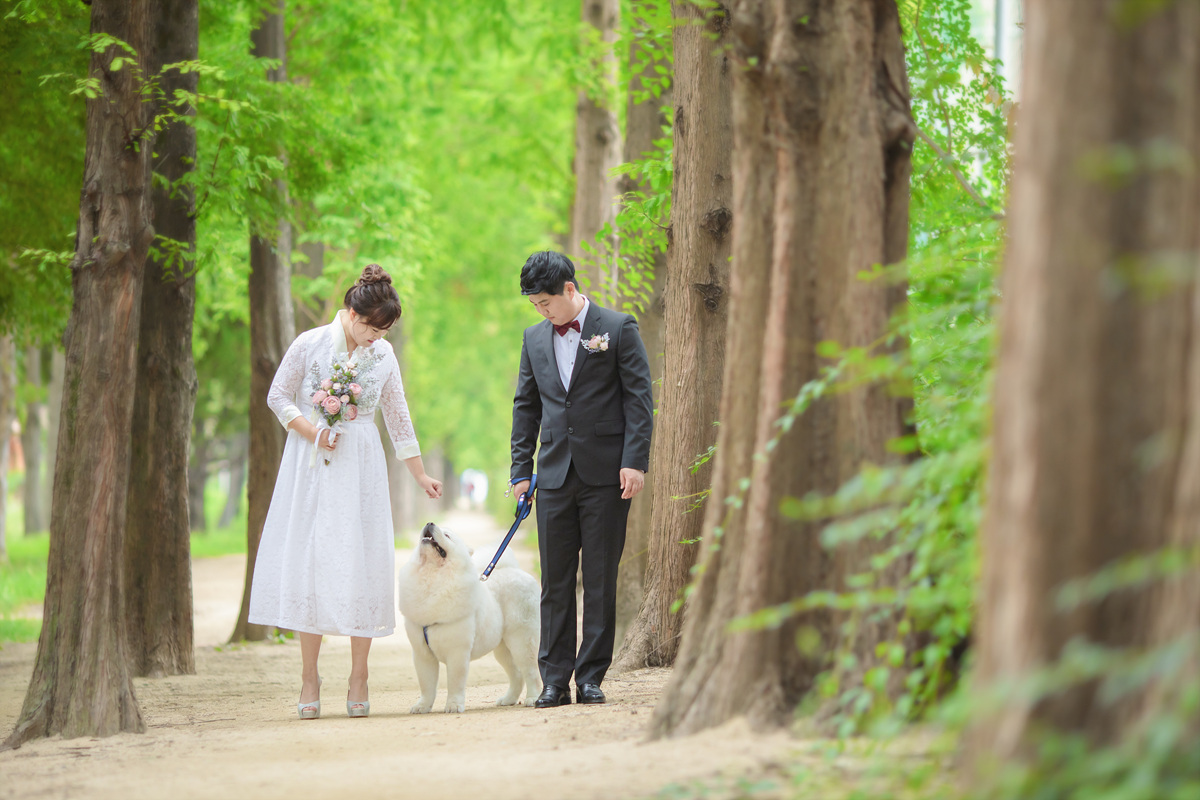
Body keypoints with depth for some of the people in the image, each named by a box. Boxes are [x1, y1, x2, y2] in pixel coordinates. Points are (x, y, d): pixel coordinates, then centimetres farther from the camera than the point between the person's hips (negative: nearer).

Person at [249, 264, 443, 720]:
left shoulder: (383, 355, 6)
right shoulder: (310, 345, -3)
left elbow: (398, 417, 13)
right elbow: (278, 397, 3)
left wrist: (420, 475, 14)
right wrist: (312, 432, -11)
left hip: (361, 469, 2)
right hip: (311, 467, -2)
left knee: (361, 564, -3)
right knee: (310, 562, -3)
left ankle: (358, 680, 2)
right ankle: (309, 679, 2)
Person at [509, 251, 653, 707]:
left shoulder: (618, 329, -1)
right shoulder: (534, 339, 12)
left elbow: (639, 397, -3)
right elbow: (526, 407, 17)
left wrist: (635, 462, -10)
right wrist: (520, 469, 11)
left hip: (605, 475, -4)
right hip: (555, 476, 4)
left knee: (600, 580, 1)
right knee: (555, 582, 2)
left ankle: (591, 677, 6)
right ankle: (555, 680, 5)